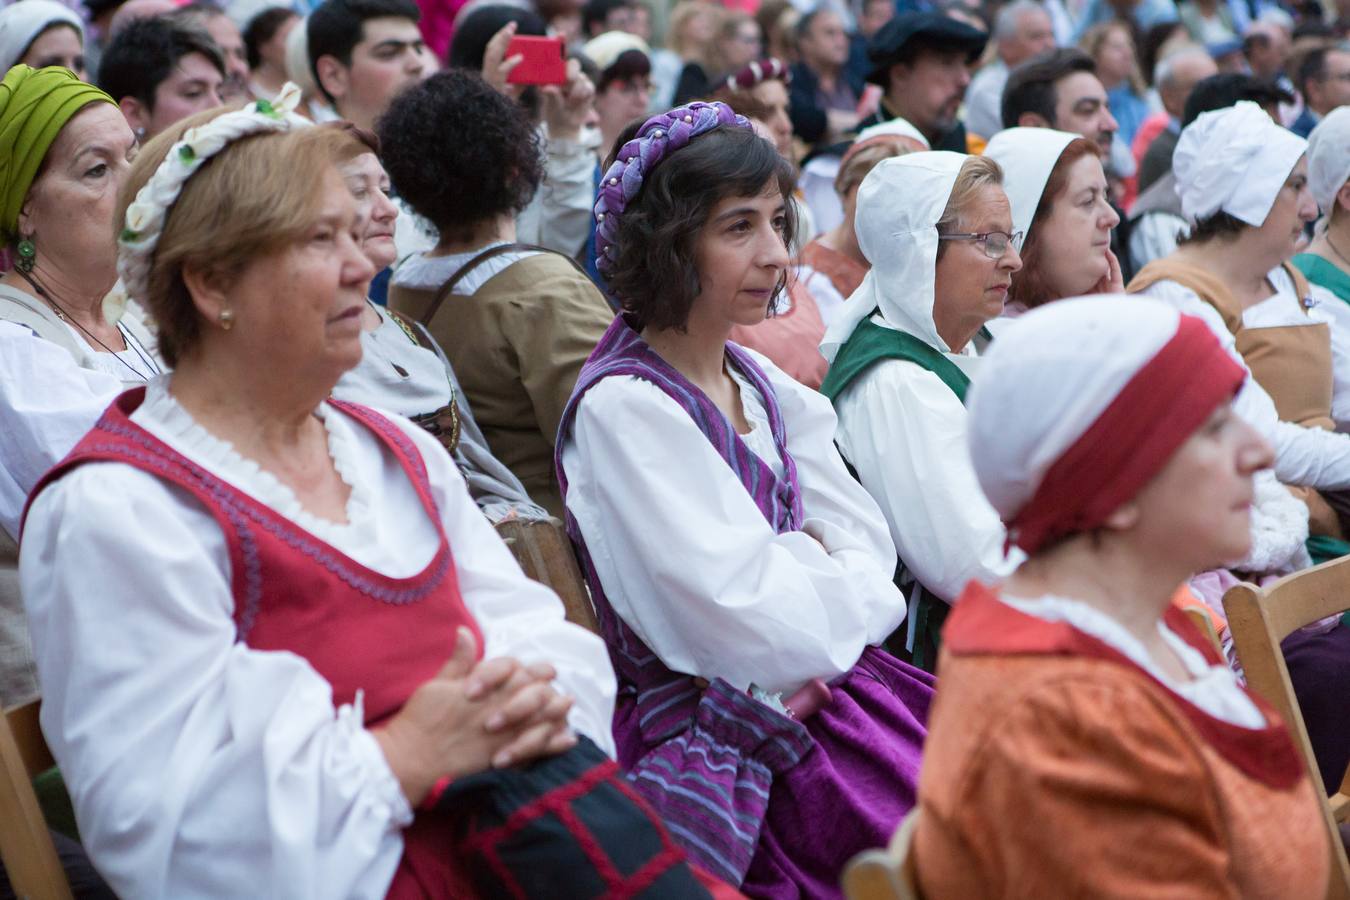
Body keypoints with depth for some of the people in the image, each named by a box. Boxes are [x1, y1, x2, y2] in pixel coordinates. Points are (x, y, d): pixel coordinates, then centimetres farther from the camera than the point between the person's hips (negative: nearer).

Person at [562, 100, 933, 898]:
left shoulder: (760, 383, 12)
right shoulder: (622, 407, -13)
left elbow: (865, 534, 9)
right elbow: (741, 610, -18)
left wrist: (806, 568, -11)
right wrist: (841, 589, -1)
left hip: (825, 678, 8)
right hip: (717, 736, -7)